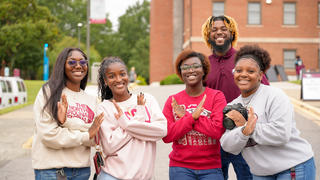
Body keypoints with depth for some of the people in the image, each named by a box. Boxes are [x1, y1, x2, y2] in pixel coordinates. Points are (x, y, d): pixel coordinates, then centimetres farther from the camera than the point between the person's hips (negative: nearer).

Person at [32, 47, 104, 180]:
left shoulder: (91, 100, 10)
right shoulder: (48, 92, -5)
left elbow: (93, 141, 0)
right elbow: (48, 135, -14)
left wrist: (66, 123, -16)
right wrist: (86, 135, -10)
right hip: (51, 169, -4)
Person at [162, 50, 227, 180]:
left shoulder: (217, 96, 0)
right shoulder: (173, 101, 4)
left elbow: (218, 131, -14)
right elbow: (166, 136, -6)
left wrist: (186, 116, -11)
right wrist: (192, 116, -15)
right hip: (180, 167, 1)